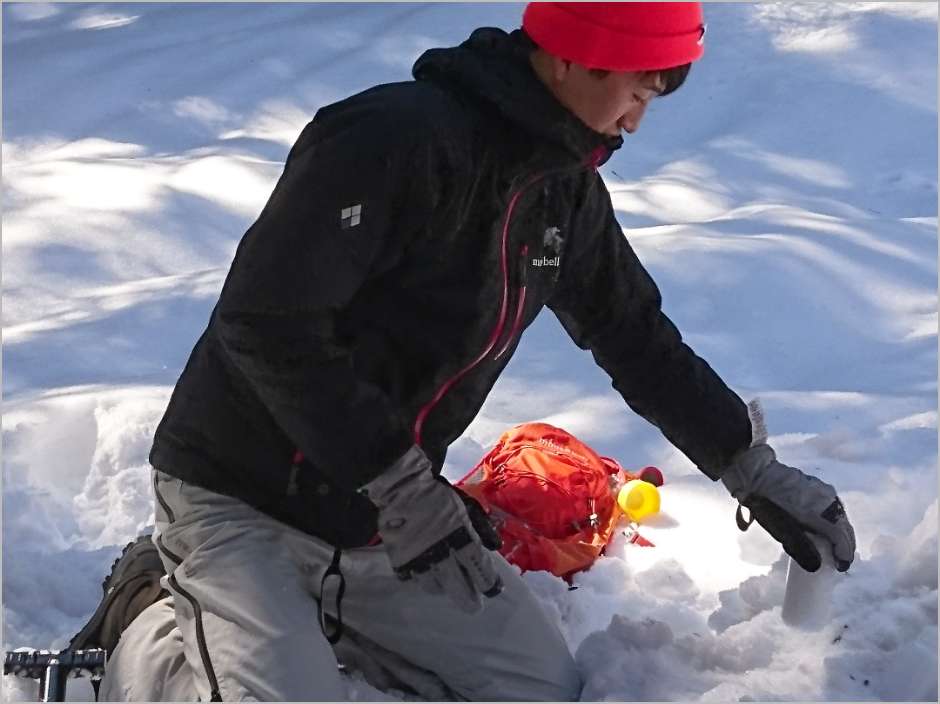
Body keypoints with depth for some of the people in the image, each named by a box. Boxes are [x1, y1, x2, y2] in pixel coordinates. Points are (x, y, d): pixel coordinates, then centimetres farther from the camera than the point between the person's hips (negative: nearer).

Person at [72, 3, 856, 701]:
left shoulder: (567, 187, 1)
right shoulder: (398, 138, -26)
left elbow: (638, 337, 14)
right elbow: (267, 324, -29)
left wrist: (757, 471, 12)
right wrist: (401, 490, -27)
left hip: (374, 515, 8)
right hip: (244, 494, -7)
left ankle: (314, 605, 17)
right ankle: (150, 630, 8)